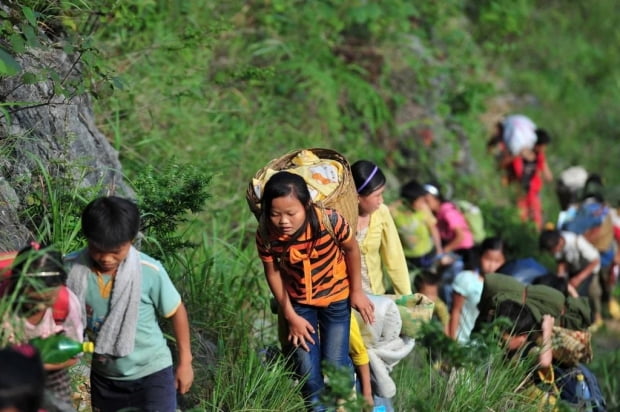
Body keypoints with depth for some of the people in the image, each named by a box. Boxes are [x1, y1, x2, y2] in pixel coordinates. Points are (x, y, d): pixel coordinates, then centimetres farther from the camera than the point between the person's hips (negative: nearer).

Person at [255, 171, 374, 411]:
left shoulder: (329, 221, -33)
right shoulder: (266, 235, -27)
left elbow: (352, 250, -12)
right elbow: (273, 273, -9)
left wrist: (357, 291, -1)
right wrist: (291, 316, -4)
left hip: (335, 297, -1)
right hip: (298, 302, 1)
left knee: (335, 364, 3)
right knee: (306, 367, 3)